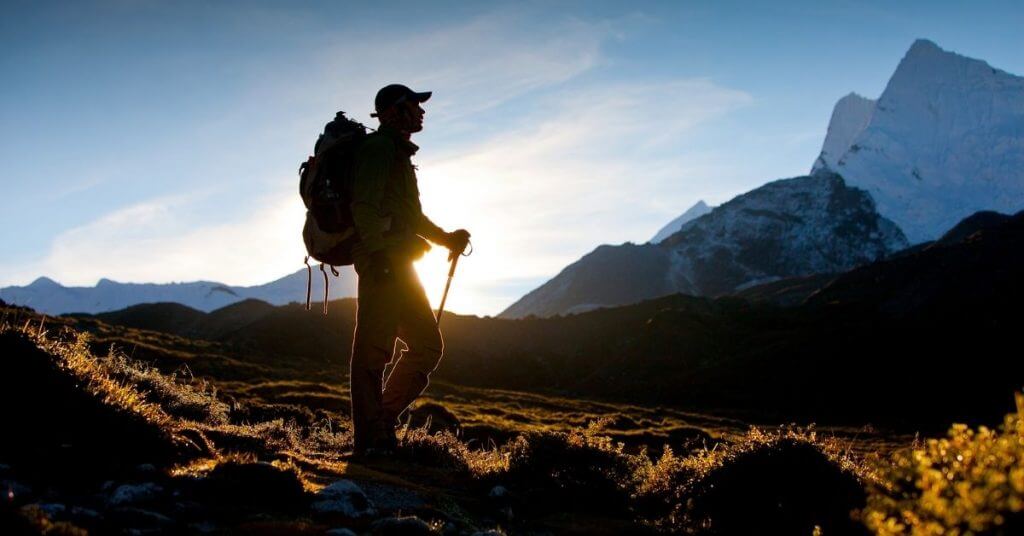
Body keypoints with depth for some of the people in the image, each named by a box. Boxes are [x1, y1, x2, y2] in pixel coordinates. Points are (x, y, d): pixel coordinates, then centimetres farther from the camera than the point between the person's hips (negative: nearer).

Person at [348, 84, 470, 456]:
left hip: (399, 265, 10)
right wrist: (377, 252, -25)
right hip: (383, 264, -10)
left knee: (427, 345, 10)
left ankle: (383, 420, 13)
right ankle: (371, 440, -8)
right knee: (373, 350, -9)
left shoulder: (399, 154, 27)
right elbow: (365, 205, -17)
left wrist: (446, 239, 22)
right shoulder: (379, 148, -4)